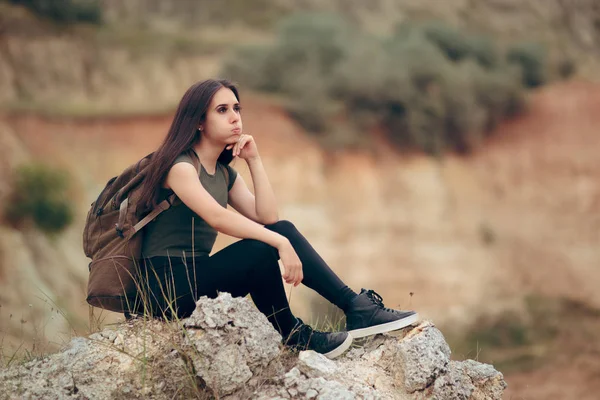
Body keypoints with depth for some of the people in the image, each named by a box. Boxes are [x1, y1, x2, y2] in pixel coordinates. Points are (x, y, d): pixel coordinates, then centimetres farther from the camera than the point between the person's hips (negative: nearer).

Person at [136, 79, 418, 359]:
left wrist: (254, 160, 0)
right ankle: (290, 335, -8)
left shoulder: (225, 174, 15)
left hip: (198, 279, 8)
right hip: (169, 287, -8)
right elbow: (216, 217, -29)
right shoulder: (180, 166, -12)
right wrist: (281, 243, -34)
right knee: (260, 250, -28)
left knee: (282, 229, -8)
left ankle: (356, 307, -11)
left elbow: (268, 218, 3)